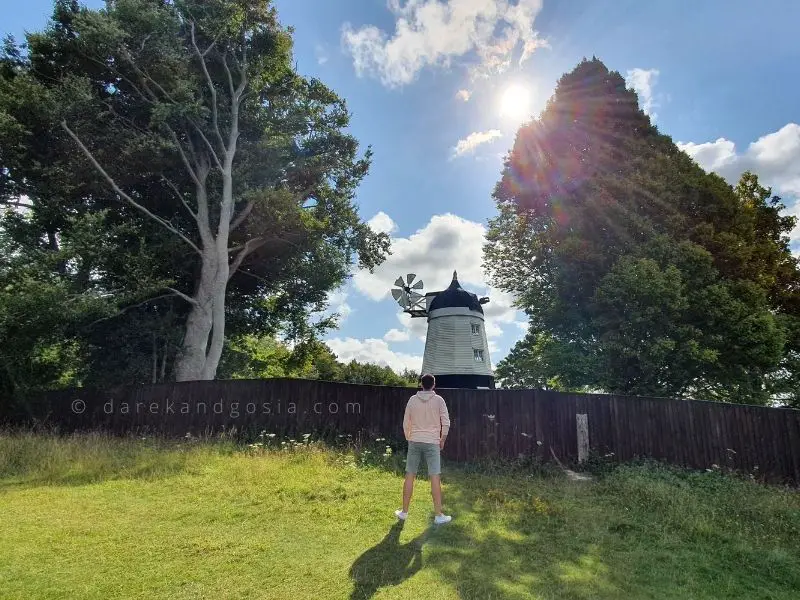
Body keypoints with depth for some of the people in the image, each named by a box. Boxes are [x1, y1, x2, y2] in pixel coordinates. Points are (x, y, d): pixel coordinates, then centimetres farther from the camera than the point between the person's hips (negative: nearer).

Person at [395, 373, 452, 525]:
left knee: (410, 476, 10)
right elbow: (446, 423, -5)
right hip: (432, 442, -2)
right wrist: (442, 440, 8)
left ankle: (404, 512, 18)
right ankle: (438, 515, 5)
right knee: (435, 478, 1)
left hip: (414, 442, 2)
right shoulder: (438, 400, -5)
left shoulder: (413, 399, 1)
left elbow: (406, 423, 5)